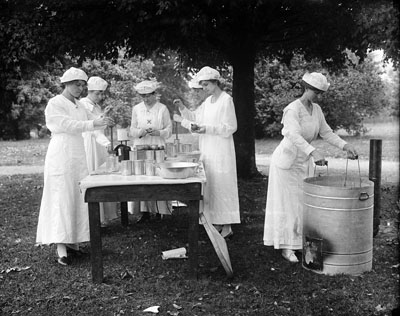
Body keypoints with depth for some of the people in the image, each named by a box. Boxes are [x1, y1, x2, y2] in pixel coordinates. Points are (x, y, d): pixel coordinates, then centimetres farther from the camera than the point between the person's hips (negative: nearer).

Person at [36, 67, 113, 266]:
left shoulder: (79, 105, 16)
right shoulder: (55, 104, -7)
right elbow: (68, 125, -18)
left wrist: (103, 122, 0)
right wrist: (94, 123, -24)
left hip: (78, 156, 8)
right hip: (61, 155, -8)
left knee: (77, 199, 7)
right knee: (61, 199, -8)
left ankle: (72, 242, 14)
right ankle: (61, 249, -6)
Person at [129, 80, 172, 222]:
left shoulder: (162, 108, 3)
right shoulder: (136, 109, 10)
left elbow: (169, 130, 3)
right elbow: (132, 130, 10)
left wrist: (158, 132, -16)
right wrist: (140, 132, -11)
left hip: (158, 148, -2)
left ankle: (159, 211, 5)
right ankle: (145, 212, 4)